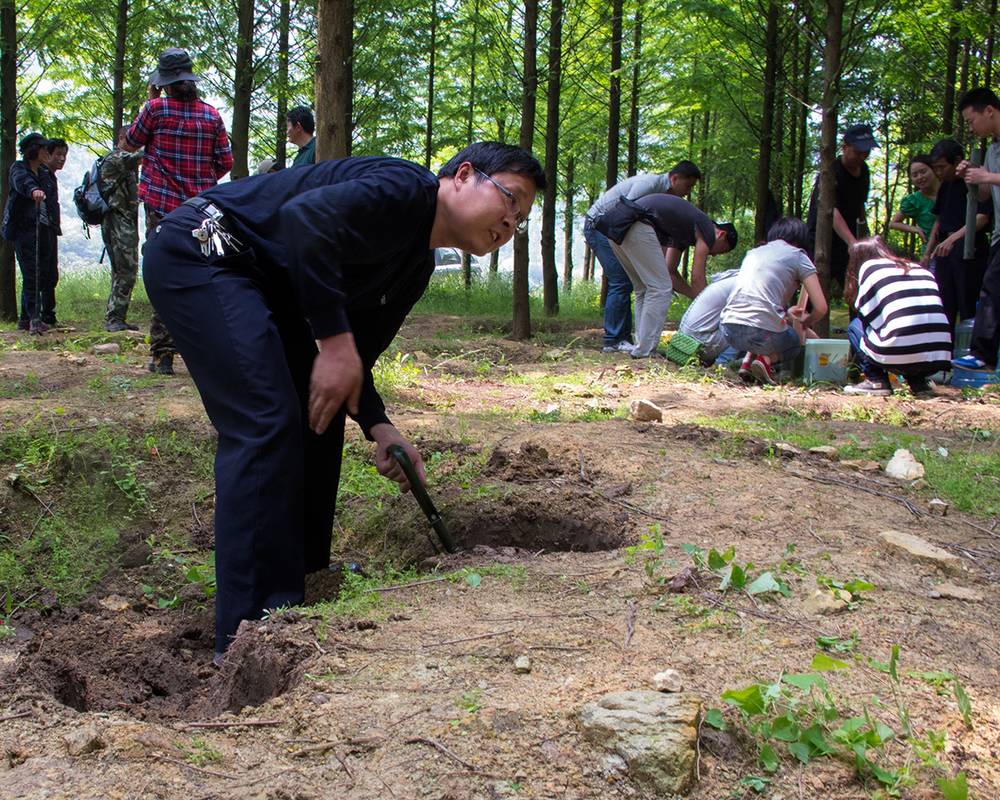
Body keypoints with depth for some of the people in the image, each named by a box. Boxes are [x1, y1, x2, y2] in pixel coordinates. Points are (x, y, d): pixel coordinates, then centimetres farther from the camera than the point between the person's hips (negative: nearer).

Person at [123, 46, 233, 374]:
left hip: (162, 206, -2)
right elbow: (225, 162, 6)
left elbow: (129, 144, 10)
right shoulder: (211, 115, 3)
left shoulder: (156, 109, -5)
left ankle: (162, 354, -3)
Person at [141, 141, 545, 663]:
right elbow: (305, 218, -31)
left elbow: (354, 358, 15)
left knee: (318, 416, 12)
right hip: (198, 252, -11)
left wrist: (378, 427, -3)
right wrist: (335, 343, -30)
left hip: (257, 282, 11)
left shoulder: (416, 268, 14)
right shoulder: (405, 189, -15)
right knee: (267, 422, -18)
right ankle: (251, 632, -14)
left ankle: (300, 583, 24)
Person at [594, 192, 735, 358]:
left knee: (644, 290, 18)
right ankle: (645, 350, -4)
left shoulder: (684, 229, 32)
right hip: (636, 226, -10)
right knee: (660, 289, -3)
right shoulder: (707, 229, 7)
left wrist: (696, 296, 34)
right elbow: (697, 278, 4)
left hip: (615, 226, 10)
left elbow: (671, 272, 33)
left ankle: (643, 347, 14)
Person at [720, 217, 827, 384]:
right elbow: (820, 308, 6)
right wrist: (805, 323, 26)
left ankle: (747, 360, 11)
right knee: (795, 341, 28)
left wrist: (785, 313, 44)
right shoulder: (798, 256, 11)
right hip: (763, 332, -5)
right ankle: (767, 359, -2)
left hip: (728, 328, 5)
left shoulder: (754, 252, 26)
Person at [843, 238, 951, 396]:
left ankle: (876, 380, 7)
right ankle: (918, 381, 16)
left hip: (897, 356, -5)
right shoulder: (922, 270, 25)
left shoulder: (868, 266, 11)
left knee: (856, 325, 22)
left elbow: (867, 316, 10)